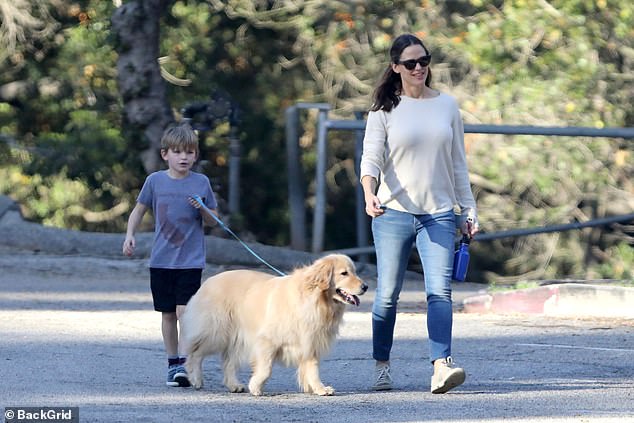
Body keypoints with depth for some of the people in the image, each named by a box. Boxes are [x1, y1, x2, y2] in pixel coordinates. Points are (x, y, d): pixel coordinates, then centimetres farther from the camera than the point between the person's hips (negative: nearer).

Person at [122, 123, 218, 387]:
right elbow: (139, 210, 14)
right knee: (168, 314, 9)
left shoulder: (201, 183, 0)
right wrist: (130, 235, -1)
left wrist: (202, 209, -14)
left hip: (191, 261, -2)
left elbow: (212, 221, 6)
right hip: (161, 259, 2)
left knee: (184, 310, -13)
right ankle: (173, 363, 19)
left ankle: (184, 363, -11)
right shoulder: (155, 181, 2)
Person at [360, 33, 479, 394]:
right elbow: (371, 157, -7)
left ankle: (441, 367, -24)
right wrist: (369, 193, -26)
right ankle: (382, 365, 18)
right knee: (388, 294, 2)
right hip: (393, 213, -1)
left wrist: (468, 210, 11)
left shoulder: (447, 106, 10)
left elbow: (458, 163, 15)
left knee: (440, 290, -14)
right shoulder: (385, 109, 3)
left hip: (439, 214, 1)